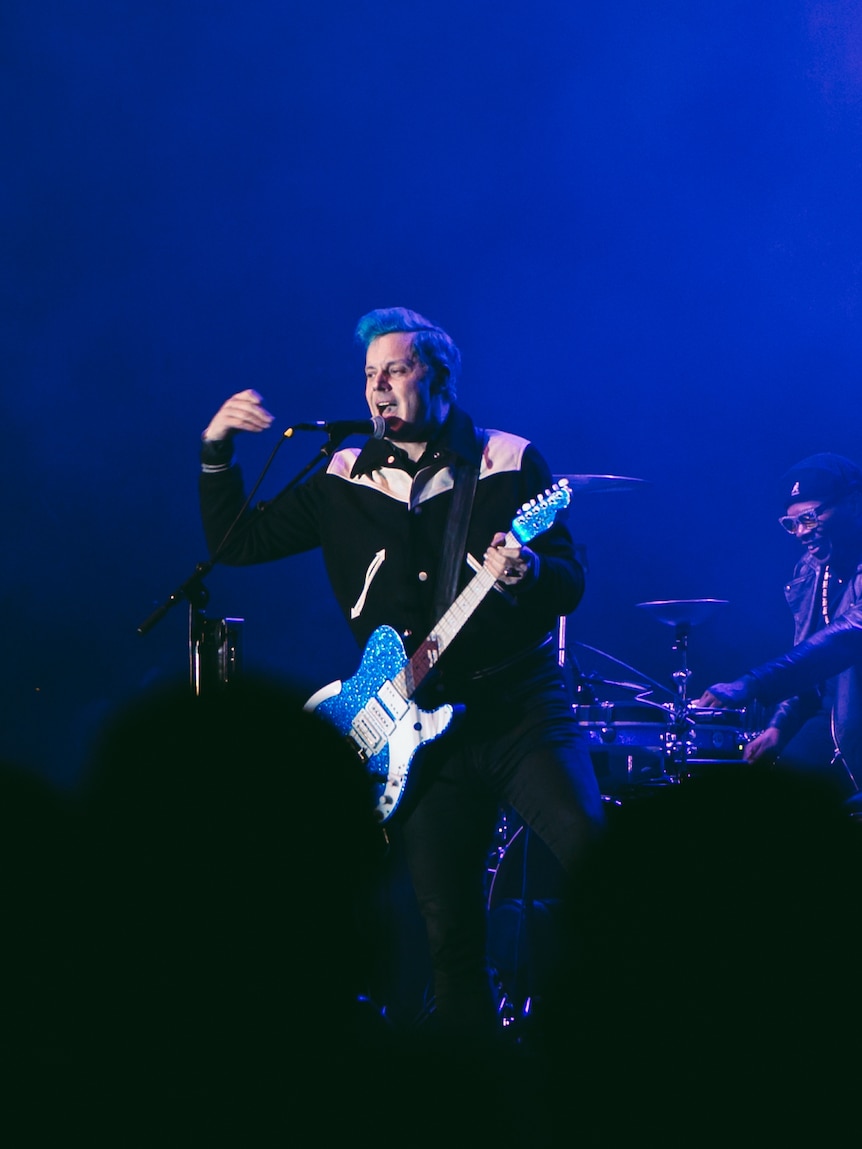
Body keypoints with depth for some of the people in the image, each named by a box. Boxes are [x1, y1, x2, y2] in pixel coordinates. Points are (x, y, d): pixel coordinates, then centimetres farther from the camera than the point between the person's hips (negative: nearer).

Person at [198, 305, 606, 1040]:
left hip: (520, 711, -2)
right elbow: (235, 543, 10)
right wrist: (217, 450, -3)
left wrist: (525, 571, -26)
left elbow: (570, 587, -4)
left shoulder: (509, 463, 1)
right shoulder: (344, 481, 10)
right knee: (450, 931, 1)